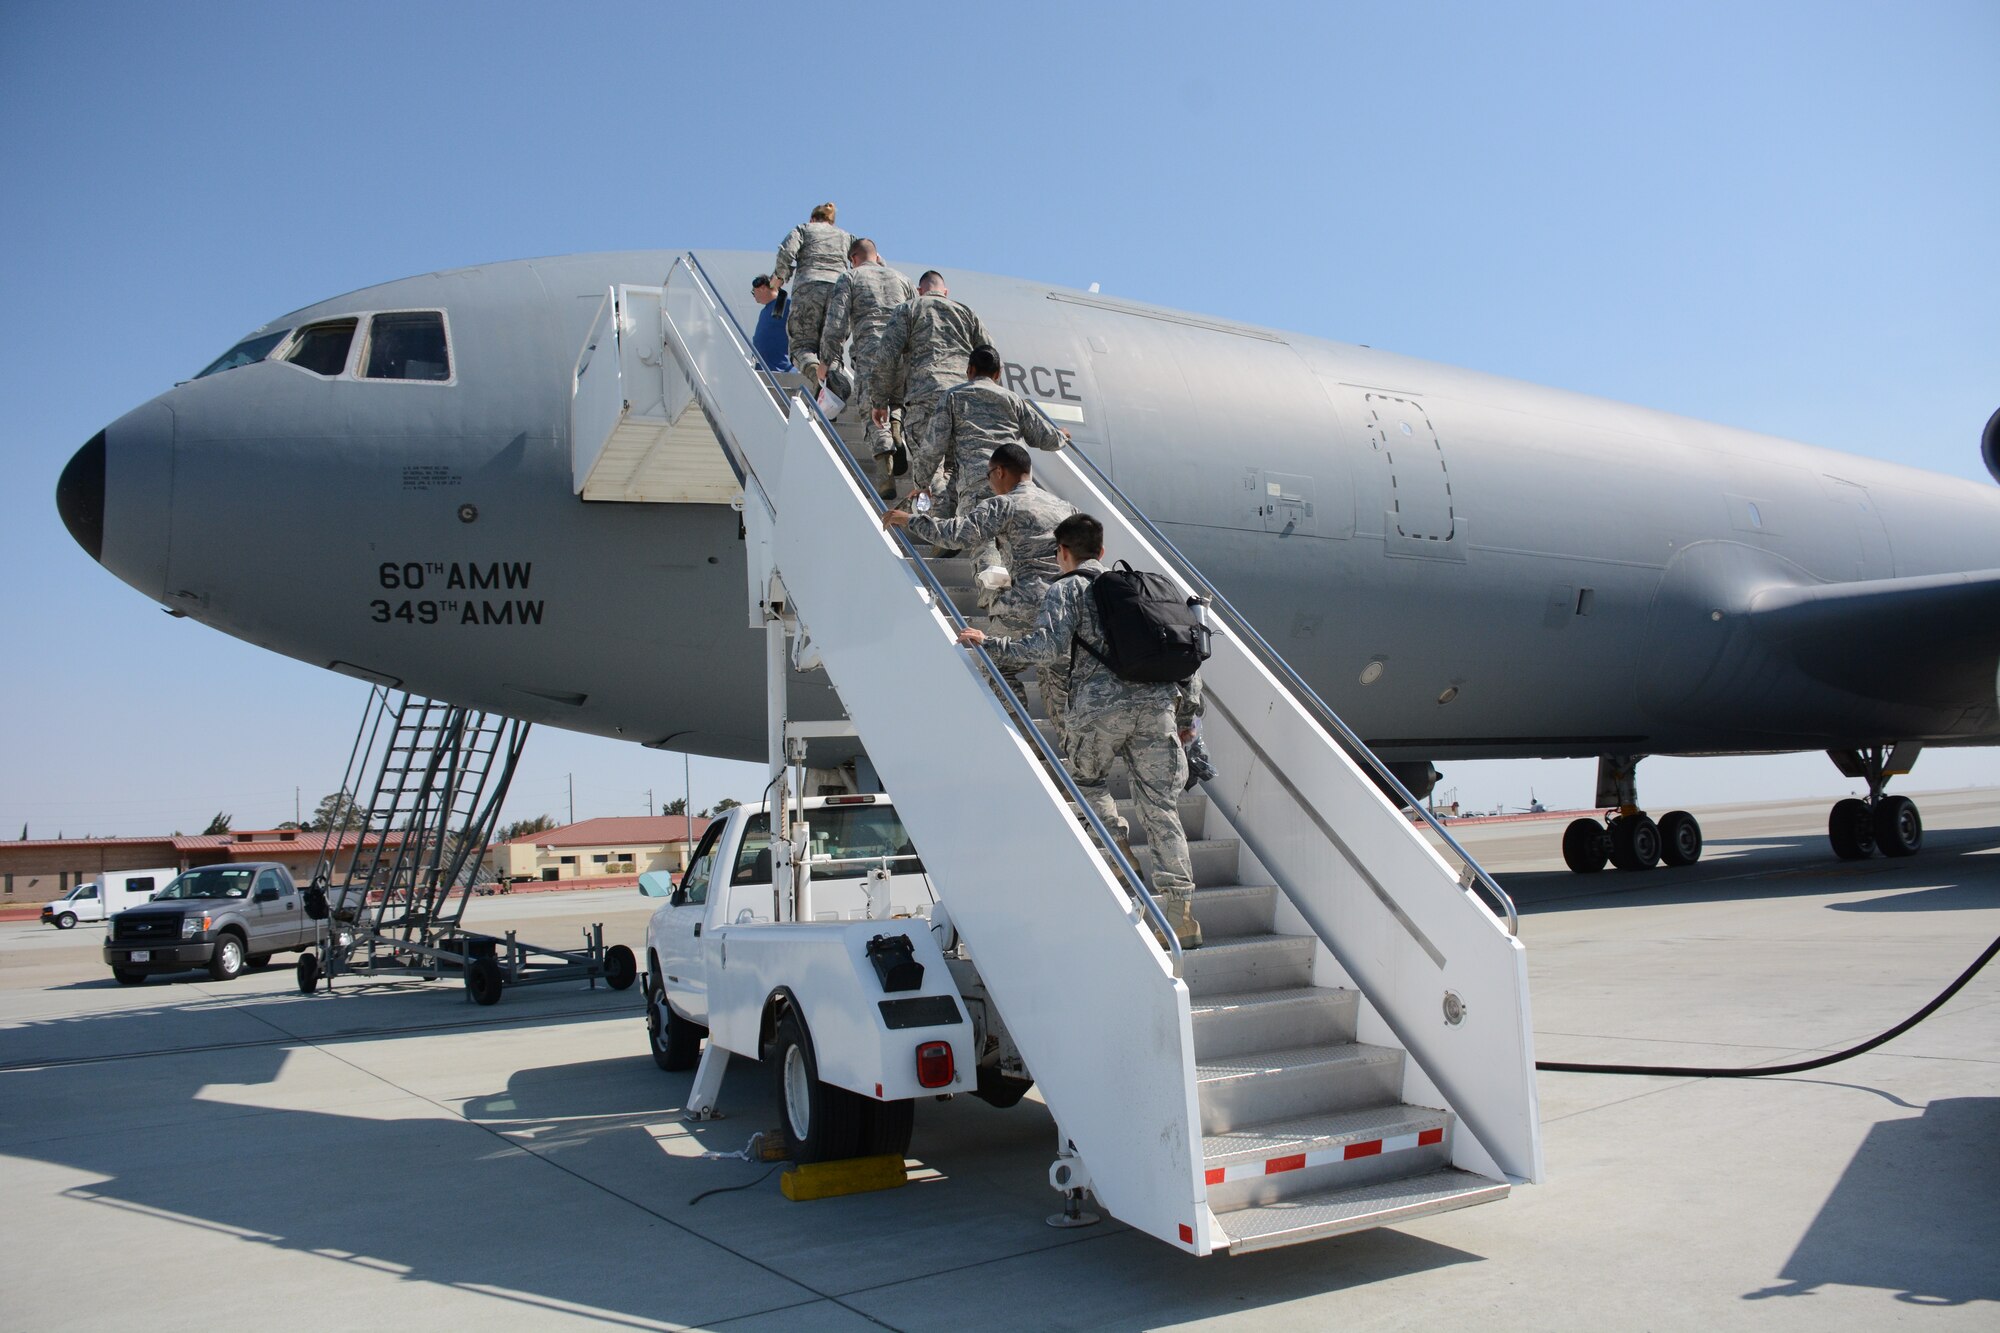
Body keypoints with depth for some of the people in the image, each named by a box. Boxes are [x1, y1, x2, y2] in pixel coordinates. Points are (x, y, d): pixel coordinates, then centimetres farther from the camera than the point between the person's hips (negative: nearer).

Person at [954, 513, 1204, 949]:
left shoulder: (1067, 588, 9)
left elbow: (1048, 646, -9)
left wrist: (990, 643, 1)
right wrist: (1190, 702, 25)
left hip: (1100, 704, -4)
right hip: (1156, 702, 4)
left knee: (1088, 780, 26)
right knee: (1161, 807, 5)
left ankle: (1121, 854, 7)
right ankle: (1182, 914, -1)